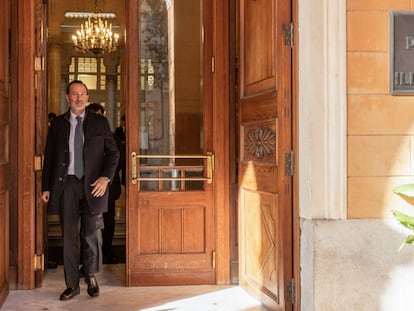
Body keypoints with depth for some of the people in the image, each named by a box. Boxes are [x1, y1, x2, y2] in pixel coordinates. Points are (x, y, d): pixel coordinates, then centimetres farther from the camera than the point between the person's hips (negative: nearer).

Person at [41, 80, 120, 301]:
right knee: (69, 236, 4)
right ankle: (72, 284, 14)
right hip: (66, 184, 1)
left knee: (91, 233, 4)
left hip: (92, 184, -1)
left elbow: (113, 153, 4)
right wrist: (46, 187, 4)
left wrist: (106, 177, -11)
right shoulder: (57, 124, 8)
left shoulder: (100, 123, 5)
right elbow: (49, 157, 9)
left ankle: (91, 277, 26)